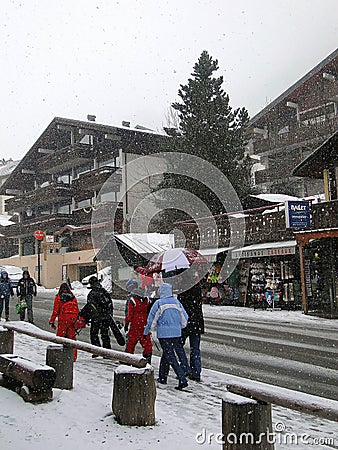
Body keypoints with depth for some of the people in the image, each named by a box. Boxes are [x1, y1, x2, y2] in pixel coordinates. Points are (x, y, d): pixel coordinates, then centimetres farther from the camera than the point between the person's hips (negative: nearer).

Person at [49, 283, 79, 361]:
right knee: (72, 338, 9)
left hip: (62, 320, -3)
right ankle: (73, 357, 10)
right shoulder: (73, 297, 10)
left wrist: (51, 321, 3)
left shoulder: (58, 297, 1)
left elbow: (55, 311, -2)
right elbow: (77, 311, 11)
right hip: (73, 320, 3)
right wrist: (76, 320, 19)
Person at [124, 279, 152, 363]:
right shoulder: (146, 299, 5)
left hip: (135, 325, -4)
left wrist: (126, 323, -2)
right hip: (145, 326, 4)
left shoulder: (131, 299, -12)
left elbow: (129, 314, -12)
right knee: (147, 343, 6)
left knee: (131, 343, 8)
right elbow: (150, 311, 12)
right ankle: (147, 361, 8)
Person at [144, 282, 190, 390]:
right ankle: (162, 377, 27)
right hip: (176, 333, 5)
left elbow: (151, 319, -4)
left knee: (170, 356, -3)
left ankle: (182, 380, -12)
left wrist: (146, 332, 9)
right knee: (166, 354, 19)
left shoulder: (158, 303, -8)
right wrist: (180, 326, 29)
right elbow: (184, 317, 10)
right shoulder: (177, 302, 5)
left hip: (164, 333, -5)